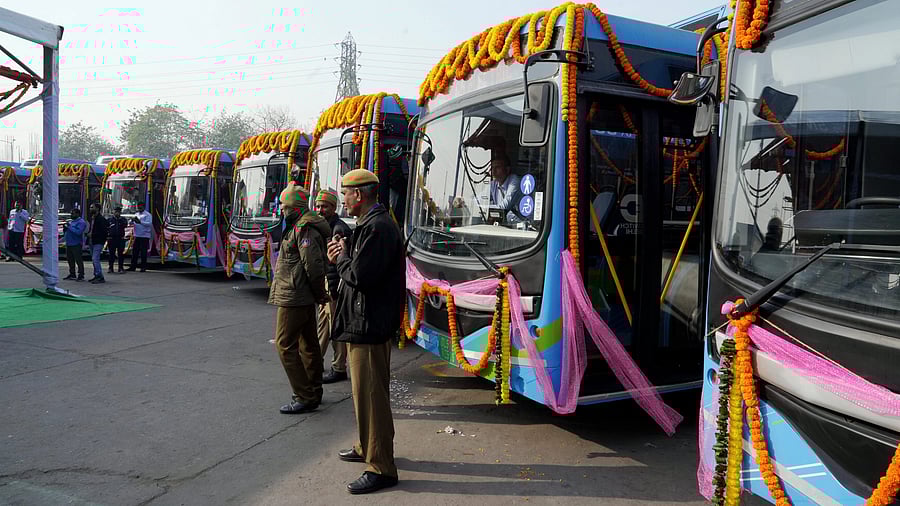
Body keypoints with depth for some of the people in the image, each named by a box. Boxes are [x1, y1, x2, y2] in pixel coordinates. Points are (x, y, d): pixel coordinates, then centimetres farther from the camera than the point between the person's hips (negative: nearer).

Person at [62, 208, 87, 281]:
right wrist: (65, 228, 4)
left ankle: (81, 275, -4)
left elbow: (79, 232, -23)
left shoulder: (81, 222, -9)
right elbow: (65, 233, 24)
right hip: (69, 244, 9)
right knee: (70, 259, 13)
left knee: (78, 260, -8)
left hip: (76, 244, -9)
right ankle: (72, 274, 22)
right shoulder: (70, 221, 19)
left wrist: (70, 227, -18)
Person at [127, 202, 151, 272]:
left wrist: (140, 222, -28)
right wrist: (132, 220, -12)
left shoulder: (147, 215, -4)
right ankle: (133, 266, 14)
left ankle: (143, 267, 3)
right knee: (134, 251, 7)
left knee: (143, 252, -3)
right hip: (136, 235, 6)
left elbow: (149, 223, -17)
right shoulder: (136, 214, 16)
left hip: (144, 236, -6)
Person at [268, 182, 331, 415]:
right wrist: (319, 294, 17)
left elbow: (313, 265, -23)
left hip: (293, 299, -11)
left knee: (285, 345, -6)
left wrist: (319, 295, -13)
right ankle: (314, 393, 27)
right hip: (305, 298, 11)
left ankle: (304, 397, -2)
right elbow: (314, 266, 19)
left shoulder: (304, 228, -18)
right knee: (308, 345, 16)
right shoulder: (303, 226, 15)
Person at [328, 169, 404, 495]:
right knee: (365, 391, 22)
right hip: (362, 323, 11)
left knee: (370, 394, -4)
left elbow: (359, 277, -25)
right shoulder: (370, 224, 16)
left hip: (369, 326, -11)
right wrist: (341, 258, 0)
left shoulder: (377, 228, -20)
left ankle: (381, 468, 5)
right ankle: (367, 447, 38)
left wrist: (342, 256, -7)